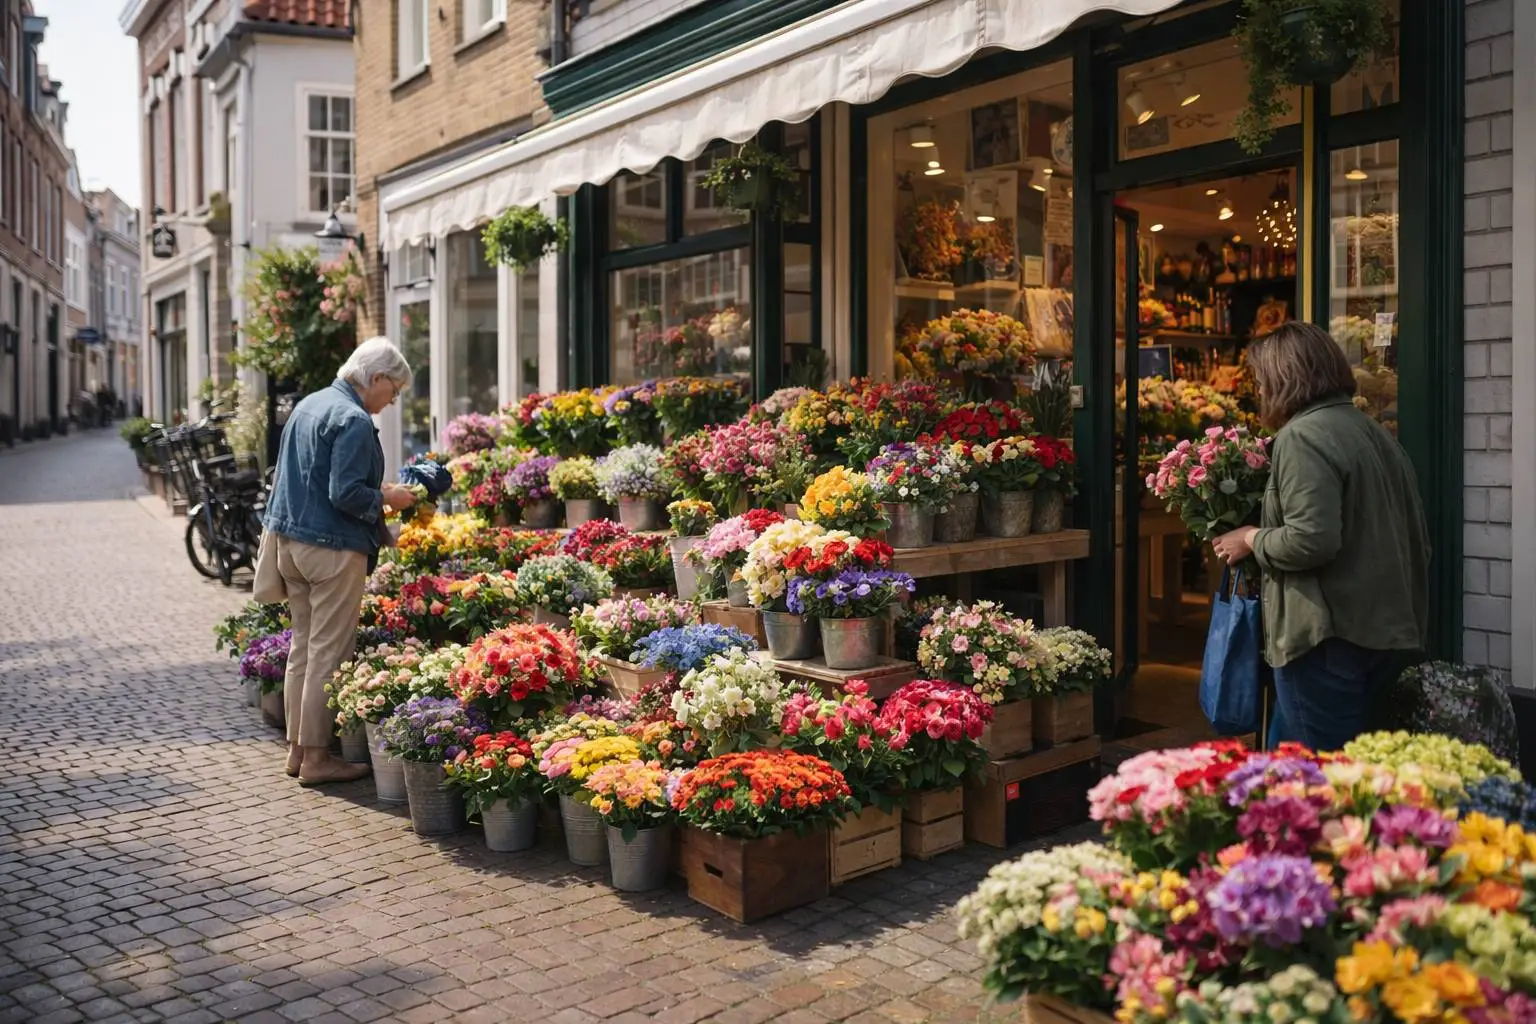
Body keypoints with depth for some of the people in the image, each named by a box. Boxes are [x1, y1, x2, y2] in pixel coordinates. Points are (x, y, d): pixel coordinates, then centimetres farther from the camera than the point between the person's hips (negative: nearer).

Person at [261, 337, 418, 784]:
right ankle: (316, 757, 6)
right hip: (331, 547, -10)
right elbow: (345, 494, -22)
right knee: (328, 654, -1)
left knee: (303, 646, 16)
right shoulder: (354, 420, -16)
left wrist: (376, 489, 20)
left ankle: (297, 747, 24)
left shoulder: (307, 405, 14)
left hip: (289, 538, 10)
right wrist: (387, 498, -6)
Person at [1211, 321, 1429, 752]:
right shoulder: (1375, 431, 15)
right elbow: (1417, 536, 19)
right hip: (1386, 628, 10)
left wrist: (1252, 539, -7)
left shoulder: (1301, 435, -13)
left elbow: (1311, 539, -24)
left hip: (1330, 633, -10)